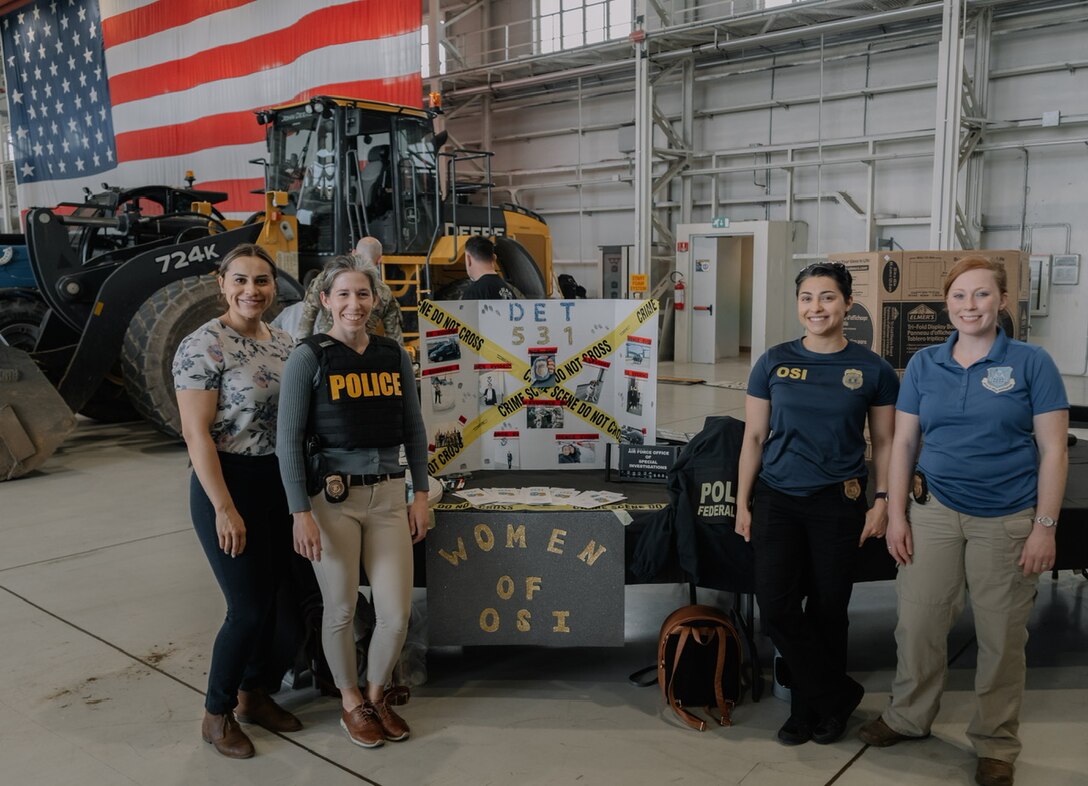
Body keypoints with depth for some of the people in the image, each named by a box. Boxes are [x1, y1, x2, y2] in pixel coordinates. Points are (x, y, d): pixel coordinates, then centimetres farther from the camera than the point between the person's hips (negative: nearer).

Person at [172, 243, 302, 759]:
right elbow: (196, 433, -17)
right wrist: (224, 508, -19)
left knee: (271, 598, 15)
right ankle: (217, 714, 20)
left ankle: (253, 696, 34)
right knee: (248, 608, -1)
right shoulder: (202, 346, -14)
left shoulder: (284, 343, 7)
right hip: (229, 484, -7)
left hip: (280, 483, 7)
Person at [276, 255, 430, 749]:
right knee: (341, 609, 9)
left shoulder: (394, 356, 6)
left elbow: (414, 431, 11)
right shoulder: (309, 357, -6)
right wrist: (300, 512, -13)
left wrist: (420, 494, 7)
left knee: (397, 614, 4)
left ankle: (378, 695, 32)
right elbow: (289, 440, -8)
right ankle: (352, 704, 33)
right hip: (332, 498, -3)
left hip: (387, 496, 4)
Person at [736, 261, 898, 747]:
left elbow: (883, 443, 7)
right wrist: (743, 503, 3)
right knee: (776, 608, -5)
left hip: (838, 503, -1)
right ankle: (838, 693, 15)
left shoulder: (872, 370, -1)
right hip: (777, 500, 1)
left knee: (827, 609, 8)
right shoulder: (774, 362, 1)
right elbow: (754, 437, 4)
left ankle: (811, 707, 28)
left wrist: (882, 501, -2)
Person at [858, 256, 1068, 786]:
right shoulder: (924, 364, 5)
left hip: (1007, 520, -2)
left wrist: (1045, 528, -8)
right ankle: (909, 717, 30)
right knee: (917, 623, 7)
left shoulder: (1031, 363, -3)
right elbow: (903, 443, 7)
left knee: (1001, 637, 8)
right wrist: (896, 514, 2)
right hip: (935, 511, 2)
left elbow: (1053, 450, -4)